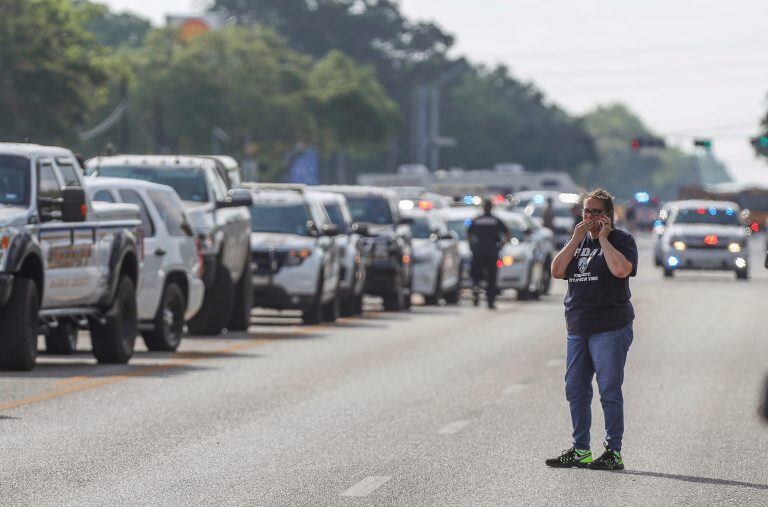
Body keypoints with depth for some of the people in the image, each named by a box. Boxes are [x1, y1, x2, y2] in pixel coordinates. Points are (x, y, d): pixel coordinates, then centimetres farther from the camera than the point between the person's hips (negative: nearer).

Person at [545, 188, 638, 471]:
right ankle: (580, 451, 15)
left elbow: (621, 269, -21)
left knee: (609, 390, -7)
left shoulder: (622, 240, -1)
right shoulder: (578, 241, 17)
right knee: (576, 391, 8)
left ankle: (614, 452, -3)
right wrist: (576, 239, -2)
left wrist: (603, 238, -11)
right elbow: (557, 271, 4)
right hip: (578, 328, 7)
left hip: (610, 328, -7)